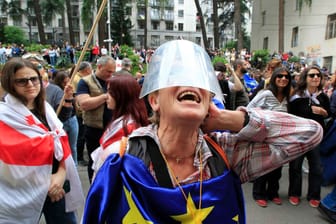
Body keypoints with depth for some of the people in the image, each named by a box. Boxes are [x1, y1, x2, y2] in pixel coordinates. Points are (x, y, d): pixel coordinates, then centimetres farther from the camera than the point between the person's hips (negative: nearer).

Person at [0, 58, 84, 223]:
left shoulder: (44, 108, 6)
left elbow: (62, 142, 1)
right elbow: (16, 155, -17)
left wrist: (61, 173, -12)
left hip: (57, 184, 5)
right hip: (23, 191, -5)